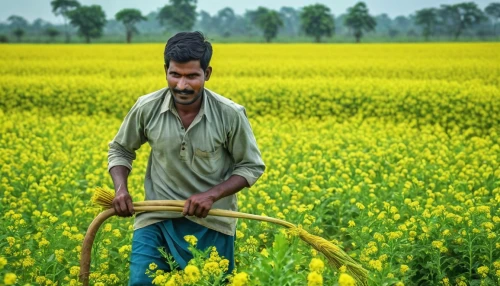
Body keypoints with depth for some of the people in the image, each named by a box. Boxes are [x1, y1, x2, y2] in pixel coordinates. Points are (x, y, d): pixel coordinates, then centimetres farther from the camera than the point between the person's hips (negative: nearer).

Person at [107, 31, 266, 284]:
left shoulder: (230, 115, -15)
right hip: (158, 218, 1)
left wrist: (212, 195, -17)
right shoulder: (147, 108, -10)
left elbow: (252, 167, -3)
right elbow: (119, 150, 8)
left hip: (212, 221, 0)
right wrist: (121, 189, -11)